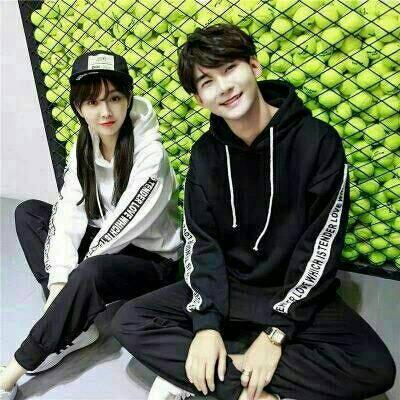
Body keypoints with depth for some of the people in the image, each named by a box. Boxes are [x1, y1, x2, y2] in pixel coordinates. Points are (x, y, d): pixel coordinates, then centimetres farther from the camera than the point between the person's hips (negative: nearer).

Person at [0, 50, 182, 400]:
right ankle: (73, 325, -7)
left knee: (87, 275, -35)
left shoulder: (151, 156, -24)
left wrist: (71, 277, -12)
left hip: (153, 259, -7)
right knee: (28, 212, -1)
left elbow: (122, 227, -23)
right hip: (105, 243, 7)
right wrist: (58, 281, -22)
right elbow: (68, 215, -11)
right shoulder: (83, 148, -4)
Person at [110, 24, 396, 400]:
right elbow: (200, 240, -4)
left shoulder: (318, 141, -13)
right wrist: (206, 322, -17)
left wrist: (276, 331, -18)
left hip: (294, 293, -1)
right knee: (129, 322, -12)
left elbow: (321, 244, -14)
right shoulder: (205, 152, -2)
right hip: (224, 287, 3)